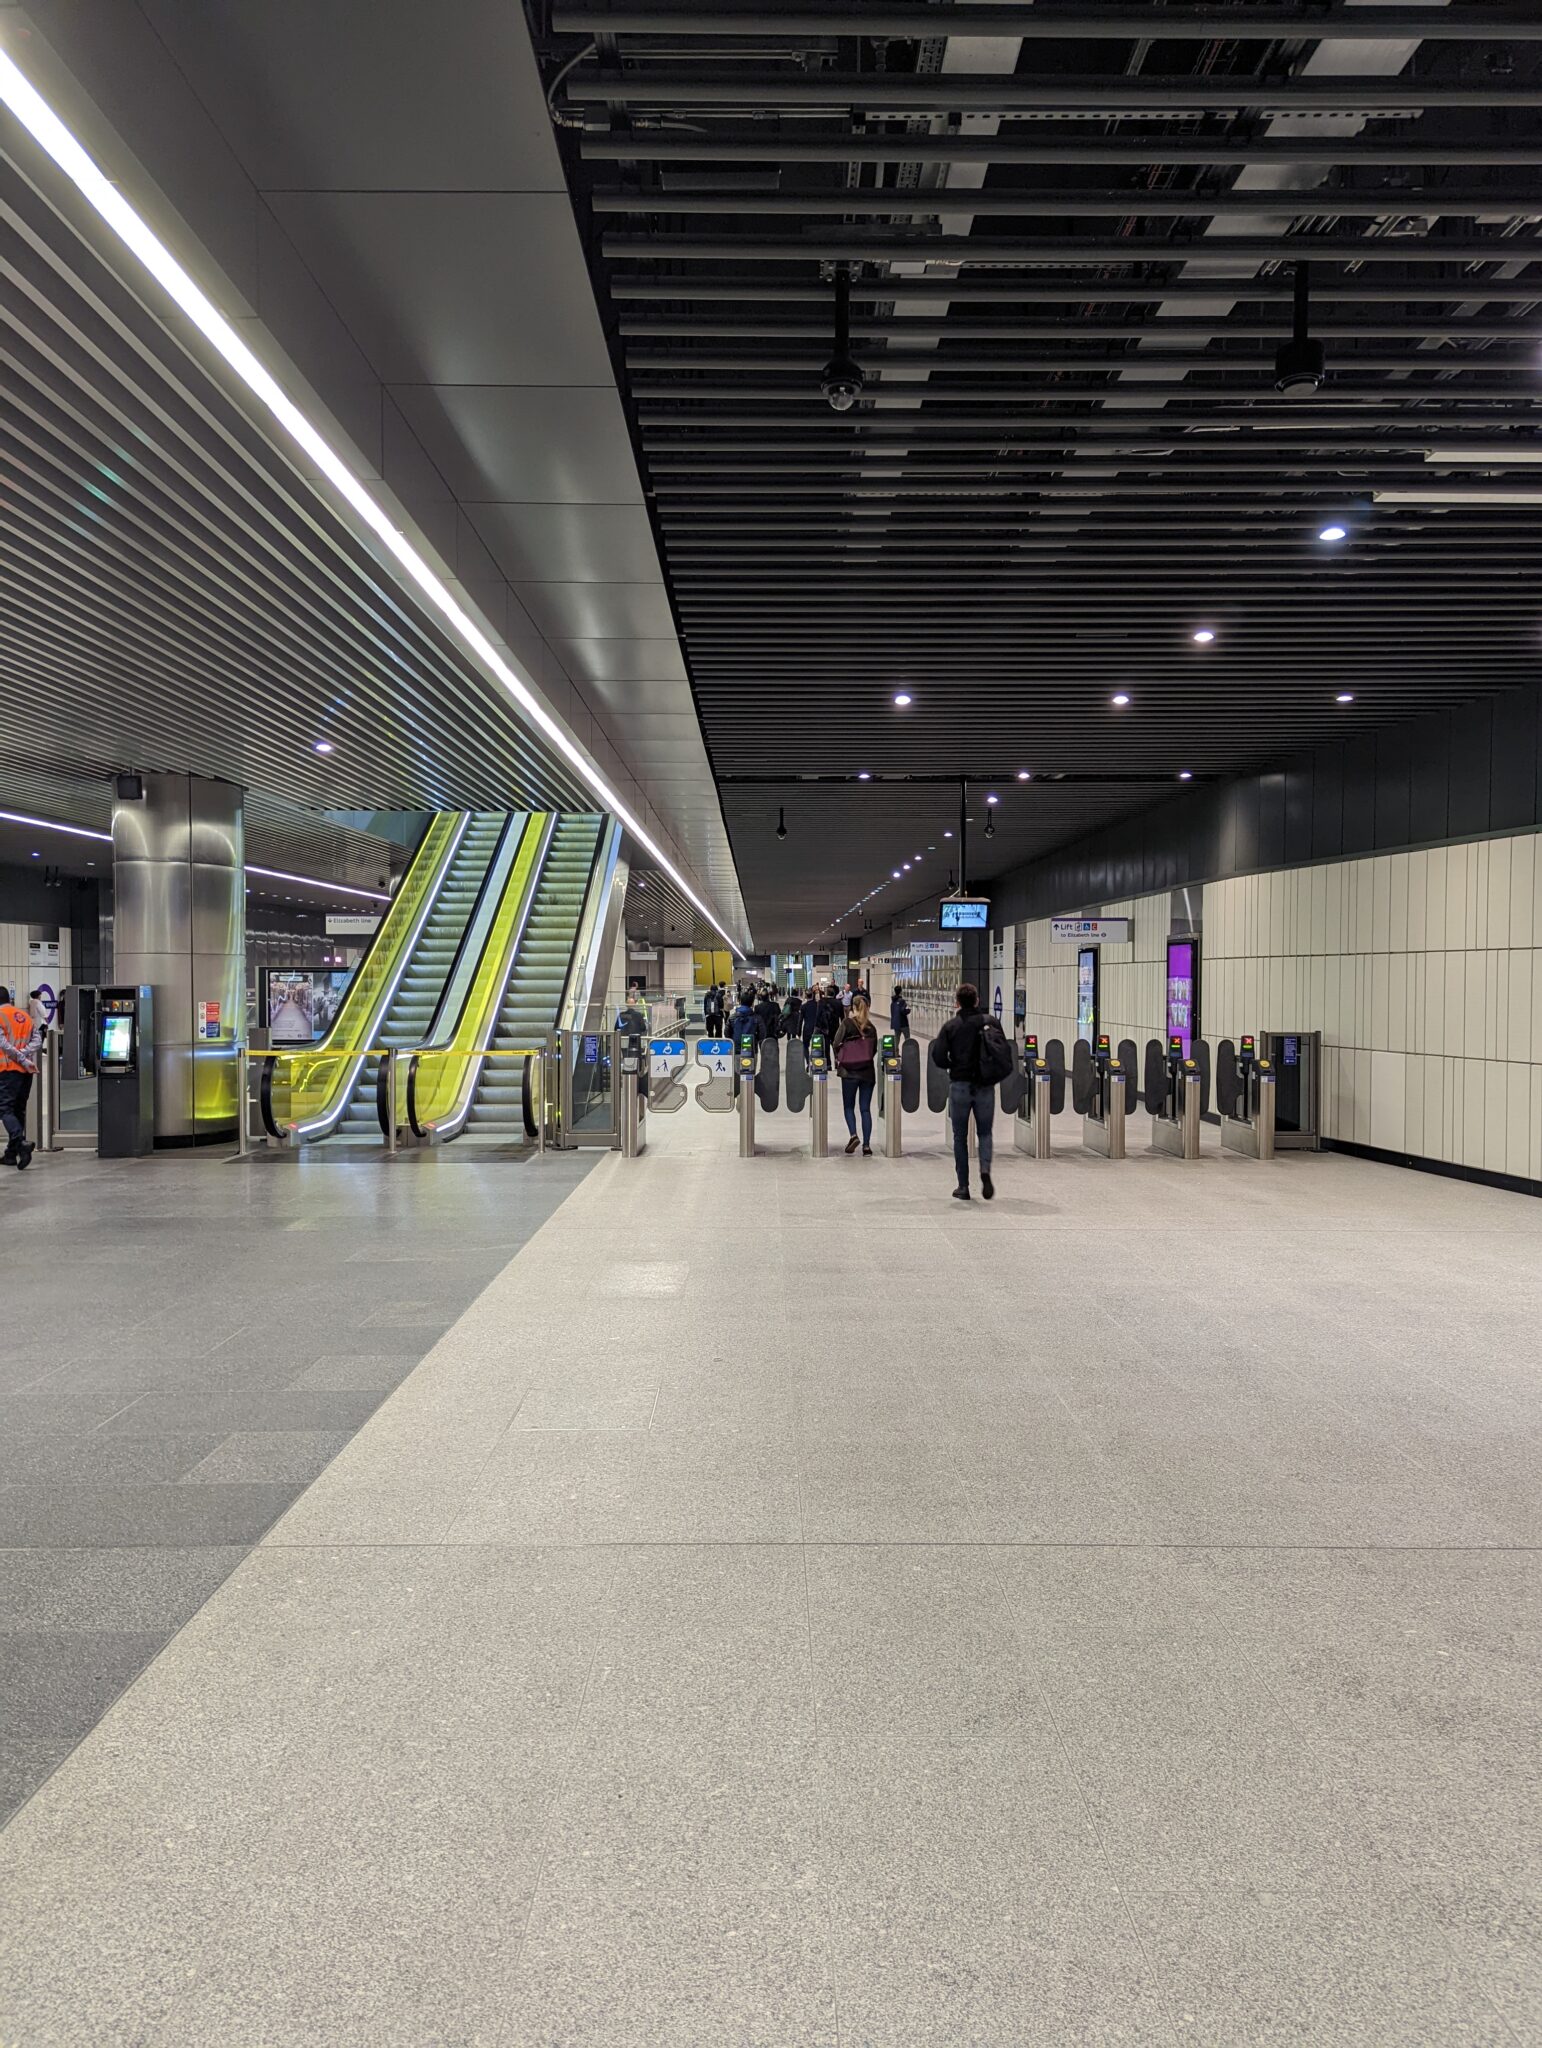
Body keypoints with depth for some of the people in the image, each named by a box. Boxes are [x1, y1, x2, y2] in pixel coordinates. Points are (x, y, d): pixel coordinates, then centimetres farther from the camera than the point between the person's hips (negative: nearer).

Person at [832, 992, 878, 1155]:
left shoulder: (847, 1023, -7)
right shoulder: (871, 1027, 2)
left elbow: (836, 1045, -7)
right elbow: (874, 1050, 9)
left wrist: (838, 1060, 11)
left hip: (849, 1071, -2)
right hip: (868, 1072, 2)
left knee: (849, 1106, 11)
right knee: (865, 1108, 6)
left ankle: (853, 1135, -11)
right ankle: (866, 1145, 2)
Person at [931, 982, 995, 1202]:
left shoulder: (951, 1026, -4)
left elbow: (939, 1056, -10)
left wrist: (951, 1067, 9)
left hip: (960, 1086, -1)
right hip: (985, 1087, 1)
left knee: (960, 1137, 10)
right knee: (985, 1132, 14)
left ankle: (963, 1187, 11)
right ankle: (985, 1170, -12)